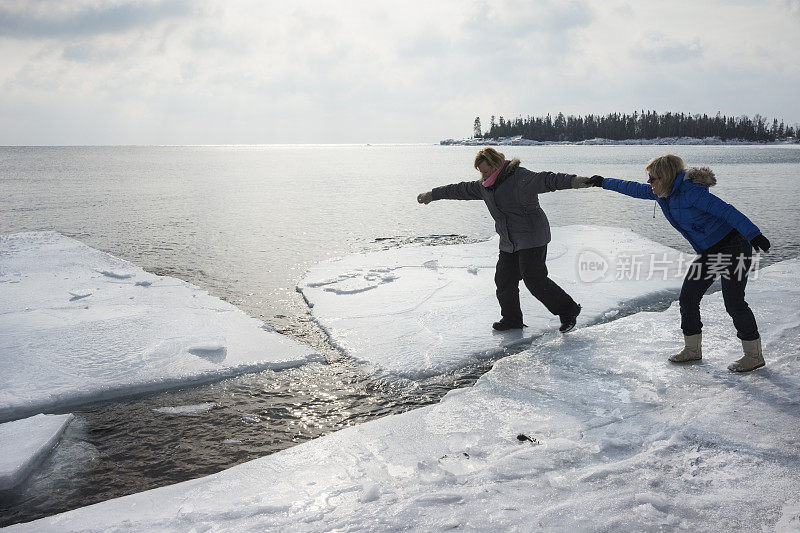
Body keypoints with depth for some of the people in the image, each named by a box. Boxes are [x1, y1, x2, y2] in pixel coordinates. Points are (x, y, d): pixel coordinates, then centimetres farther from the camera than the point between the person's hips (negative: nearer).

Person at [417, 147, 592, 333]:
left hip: (532, 239, -8)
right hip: (509, 244, 8)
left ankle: (568, 310, 4)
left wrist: (572, 181, -50)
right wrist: (433, 195, 31)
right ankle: (512, 319, 23)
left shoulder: (519, 177, -17)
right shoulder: (485, 186, 10)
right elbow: (460, 190, 22)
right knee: (504, 279, 7)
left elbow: (544, 180, -33)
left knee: (535, 280, -12)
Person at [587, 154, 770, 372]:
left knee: (734, 302, -9)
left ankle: (754, 355, 6)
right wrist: (604, 182, 25)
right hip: (709, 253, 9)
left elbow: (726, 210, -28)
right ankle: (692, 350, 20)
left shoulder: (690, 192, -23)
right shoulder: (663, 192, 3)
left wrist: (753, 234, -34)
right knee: (688, 297, 7)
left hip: (733, 247, -9)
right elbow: (635, 189, 18)